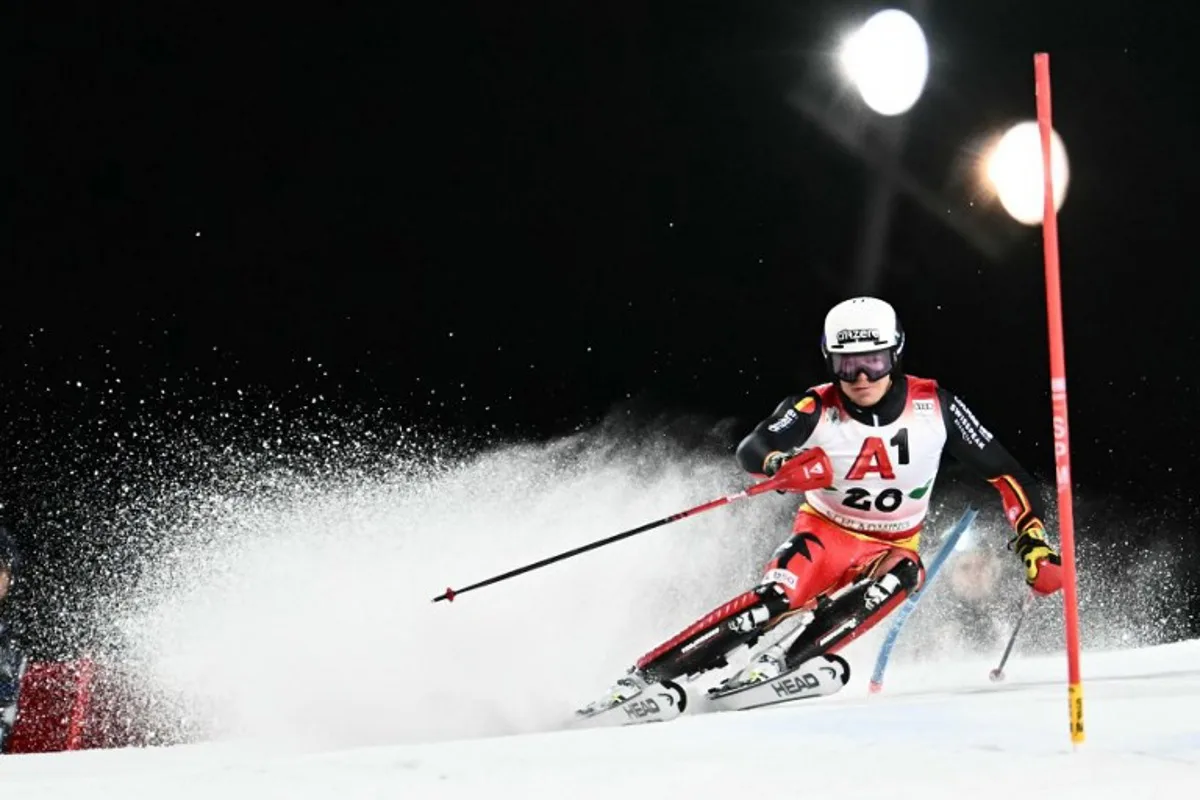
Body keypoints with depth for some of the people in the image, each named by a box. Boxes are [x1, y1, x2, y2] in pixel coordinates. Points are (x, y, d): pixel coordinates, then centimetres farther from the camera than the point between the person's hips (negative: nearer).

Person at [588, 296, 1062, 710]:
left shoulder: (934, 406, -13)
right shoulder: (817, 408, -18)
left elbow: (1001, 471, -5)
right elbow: (751, 452, -31)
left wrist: (1034, 542, -14)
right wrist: (784, 464, -54)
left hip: (893, 546, 2)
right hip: (825, 531, -2)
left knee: (902, 575, -32)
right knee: (778, 597, -29)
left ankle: (777, 662, -37)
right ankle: (646, 673, -28)